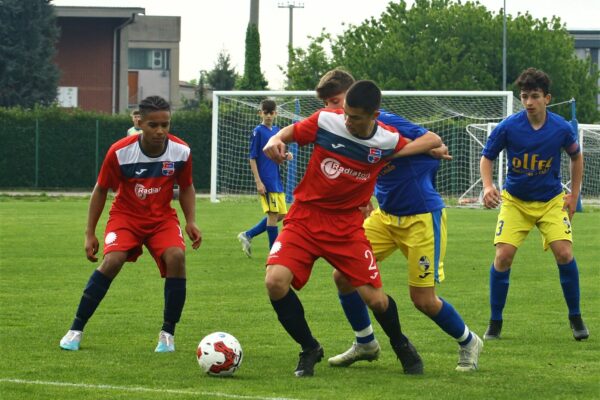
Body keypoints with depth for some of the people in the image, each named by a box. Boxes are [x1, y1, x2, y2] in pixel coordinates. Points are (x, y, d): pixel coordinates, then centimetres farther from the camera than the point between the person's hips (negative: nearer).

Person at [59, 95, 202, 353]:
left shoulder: (181, 152, -13)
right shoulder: (120, 152, -19)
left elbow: (186, 187, 6)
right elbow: (101, 189, -5)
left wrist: (191, 222, -8)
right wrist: (90, 233, -4)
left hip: (162, 218, 2)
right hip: (126, 215, -2)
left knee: (176, 257, -27)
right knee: (112, 261, -27)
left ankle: (168, 334, -13)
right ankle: (76, 330, -13)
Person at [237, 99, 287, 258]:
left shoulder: (276, 130, 12)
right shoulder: (258, 131, -8)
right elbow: (252, 158, -9)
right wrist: (258, 182, -14)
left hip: (276, 180, 8)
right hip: (266, 181, -8)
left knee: (281, 214, 8)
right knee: (273, 214, -7)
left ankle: (248, 235, 17)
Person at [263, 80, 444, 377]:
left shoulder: (388, 141, -8)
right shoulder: (325, 121, -11)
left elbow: (433, 141, 6)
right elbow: (291, 132, 6)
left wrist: (393, 155, -7)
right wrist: (275, 140, -18)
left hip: (347, 227, 0)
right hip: (305, 219, 0)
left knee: (376, 300, -4)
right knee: (275, 281, -23)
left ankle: (400, 345, 32)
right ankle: (309, 349, 1)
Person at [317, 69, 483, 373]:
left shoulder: (383, 122, -20)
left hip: (421, 216, -7)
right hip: (386, 215, 7)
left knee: (423, 299, -6)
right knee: (343, 274, -3)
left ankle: (468, 342, 21)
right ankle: (365, 344, 18)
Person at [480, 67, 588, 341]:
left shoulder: (561, 128, -11)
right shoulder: (507, 127, -15)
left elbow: (576, 157, 8)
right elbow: (487, 157, -2)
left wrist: (574, 194, 5)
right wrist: (488, 186, -19)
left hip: (551, 201, 0)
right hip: (515, 201, 0)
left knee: (564, 253, -15)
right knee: (503, 255, -14)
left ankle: (575, 318, 5)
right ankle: (495, 323, 2)